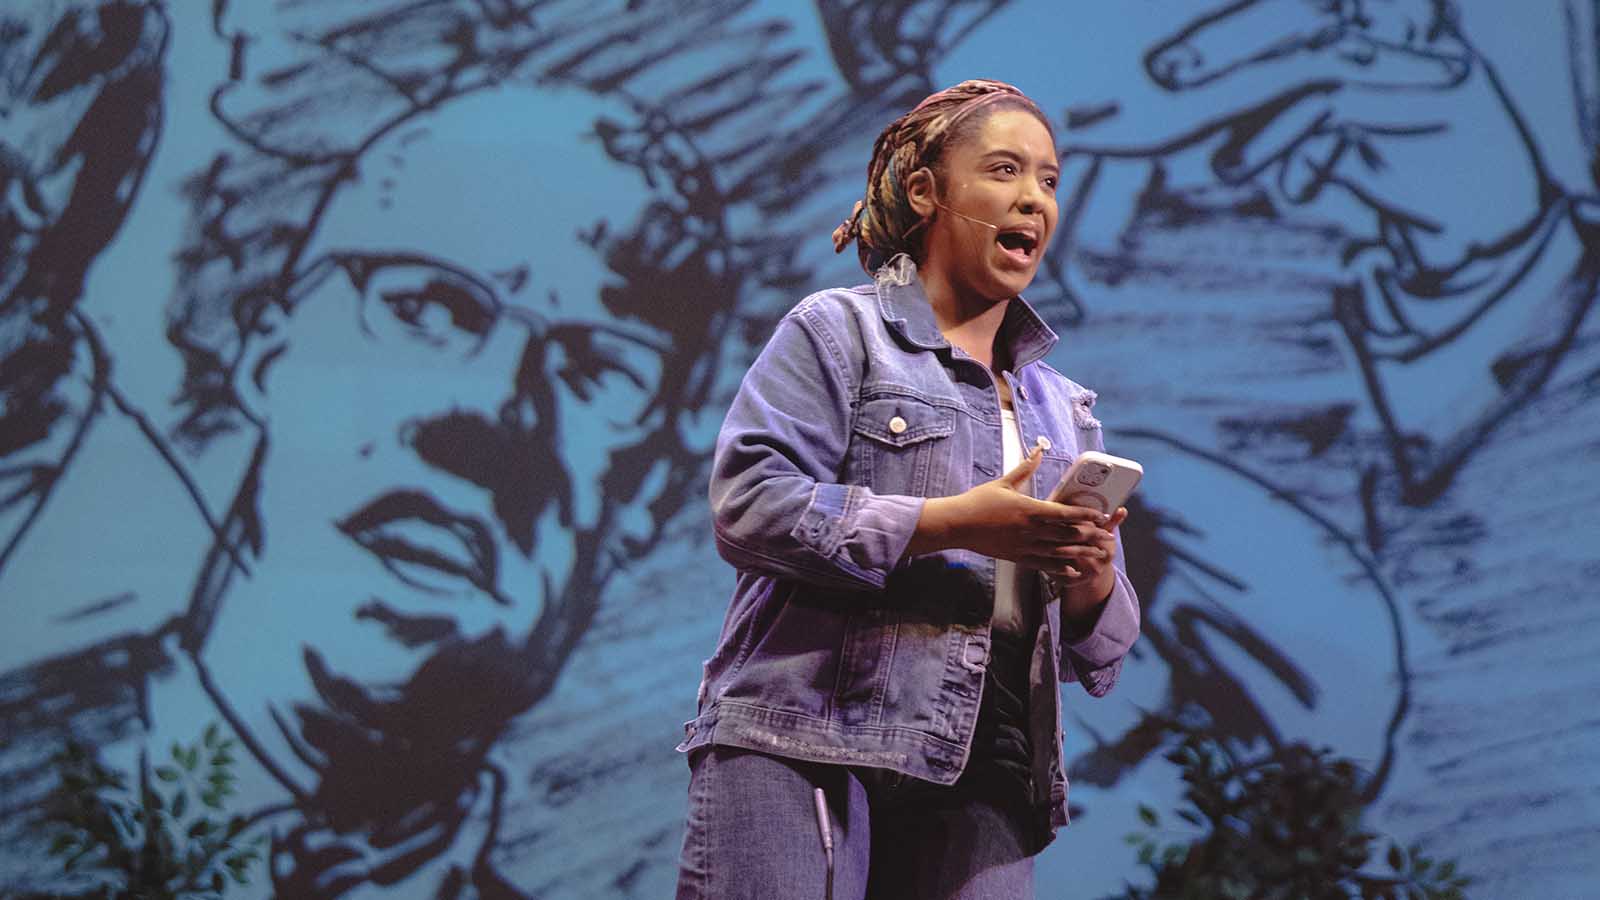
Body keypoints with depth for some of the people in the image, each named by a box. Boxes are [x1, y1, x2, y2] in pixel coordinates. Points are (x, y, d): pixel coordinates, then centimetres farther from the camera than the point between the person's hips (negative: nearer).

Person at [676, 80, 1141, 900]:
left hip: (976, 779, 5)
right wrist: (952, 524, -13)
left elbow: (1098, 649, 22)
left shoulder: (1065, 410, 24)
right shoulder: (837, 331, 9)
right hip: (803, 745, -5)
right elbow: (749, 504, -8)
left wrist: (1092, 581, -3)